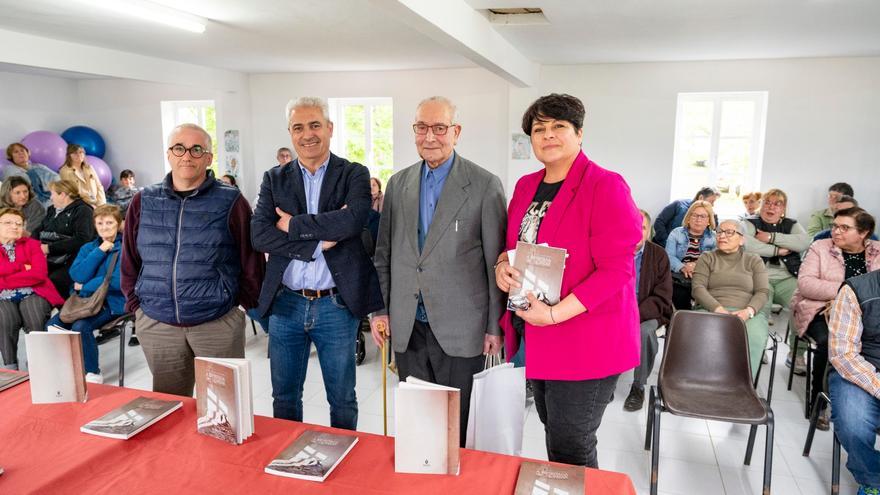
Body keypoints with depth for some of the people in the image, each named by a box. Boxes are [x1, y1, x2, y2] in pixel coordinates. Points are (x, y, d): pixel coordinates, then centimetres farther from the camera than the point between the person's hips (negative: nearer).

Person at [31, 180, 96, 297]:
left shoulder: (83, 211, -1)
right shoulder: (52, 210, 23)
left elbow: (82, 239, -14)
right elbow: (38, 230, 20)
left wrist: (50, 248, -14)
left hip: (69, 262, -7)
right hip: (47, 259, 7)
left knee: (53, 282, -31)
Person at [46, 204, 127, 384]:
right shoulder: (88, 248, 15)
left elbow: (118, 281, -16)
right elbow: (77, 276, -3)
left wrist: (85, 286, -6)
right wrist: (100, 251, -8)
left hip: (112, 301, -6)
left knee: (80, 327, -28)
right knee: (53, 324, -16)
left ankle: (93, 373, -9)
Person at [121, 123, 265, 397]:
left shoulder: (231, 202, -3)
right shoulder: (143, 202, 6)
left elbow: (251, 259, 0)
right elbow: (129, 261, 14)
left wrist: (243, 300, 0)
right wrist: (135, 304, 9)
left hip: (218, 323, -3)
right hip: (156, 324, 3)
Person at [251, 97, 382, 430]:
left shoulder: (354, 175, -1)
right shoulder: (274, 179, 5)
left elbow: (353, 219, -21)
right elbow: (260, 236, -8)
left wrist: (293, 225, -12)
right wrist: (318, 241, -17)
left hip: (337, 305, -2)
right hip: (285, 304, 3)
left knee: (342, 400, 13)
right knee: (284, 397, 18)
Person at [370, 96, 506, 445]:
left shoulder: (485, 185, -6)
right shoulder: (398, 183, 9)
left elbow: (496, 261, -5)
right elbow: (384, 253, 13)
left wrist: (495, 326, -5)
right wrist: (380, 309, 8)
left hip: (460, 330, -4)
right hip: (407, 328, 4)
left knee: (458, 426, 9)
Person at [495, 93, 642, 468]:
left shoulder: (605, 187, -14)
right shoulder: (525, 186, 8)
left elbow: (616, 268, -18)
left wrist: (556, 313, -25)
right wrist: (504, 264, -5)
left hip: (586, 344, -6)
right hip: (537, 338, 7)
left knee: (570, 451, 5)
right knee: (556, 437, 21)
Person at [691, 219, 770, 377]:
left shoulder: (754, 261, 20)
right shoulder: (707, 258, 18)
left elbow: (763, 292, 7)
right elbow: (698, 288, 3)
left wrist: (748, 311, -15)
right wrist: (718, 309, -15)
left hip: (748, 314, 1)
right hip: (711, 310, -1)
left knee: (754, 339, -36)